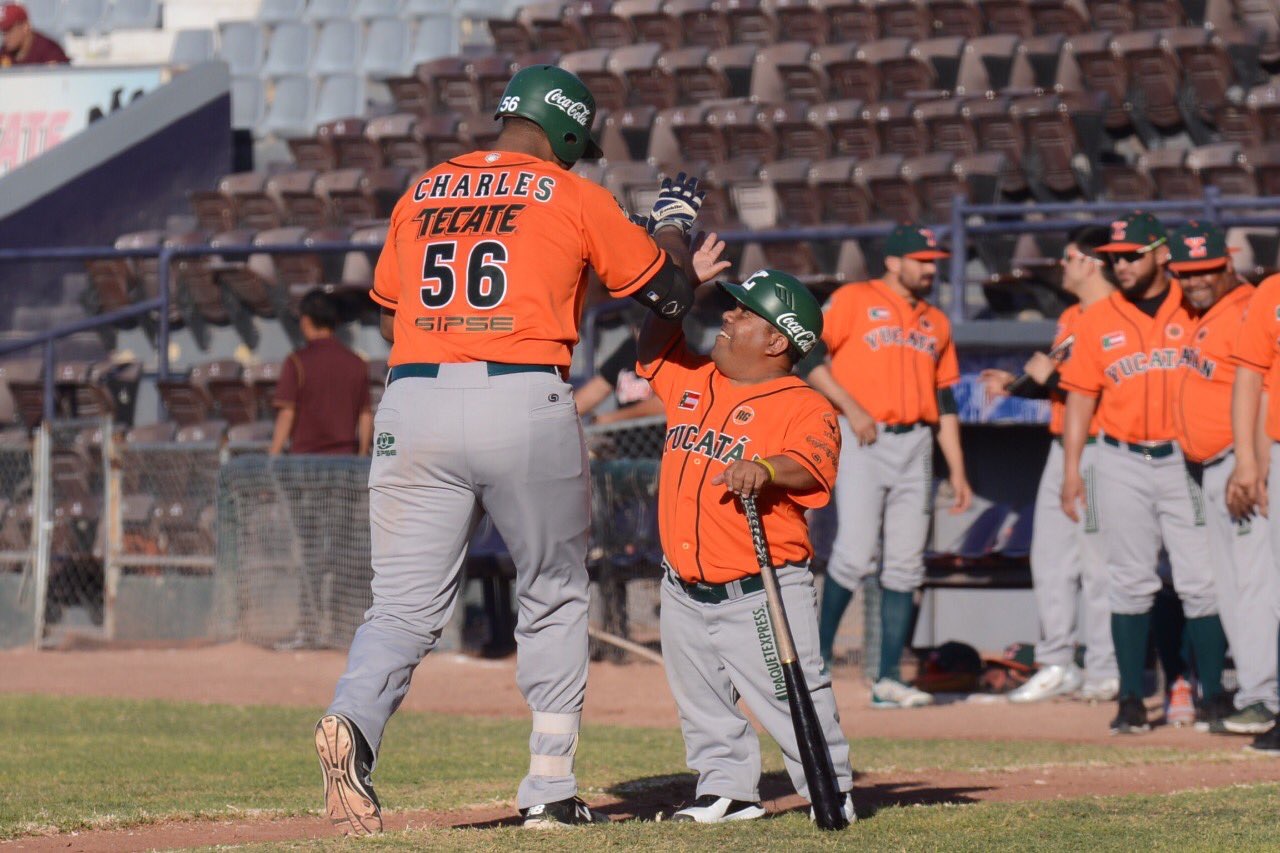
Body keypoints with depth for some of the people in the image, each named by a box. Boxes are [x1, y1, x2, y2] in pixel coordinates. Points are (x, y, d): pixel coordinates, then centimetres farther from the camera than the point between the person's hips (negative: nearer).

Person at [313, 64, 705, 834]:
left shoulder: (421, 193, 17)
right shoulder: (576, 198, 7)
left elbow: (388, 313, 25)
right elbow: (671, 294, 15)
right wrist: (675, 220, 32)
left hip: (414, 404, 3)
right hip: (525, 403, -3)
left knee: (406, 604, 0)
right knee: (555, 597, 15)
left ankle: (353, 722, -30)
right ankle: (551, 789, 15)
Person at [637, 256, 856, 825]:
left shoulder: (803, 407, -10)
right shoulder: (692, 381, 11)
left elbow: (809, 467, -24)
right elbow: (653, 349, 20)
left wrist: (766, 469, -45)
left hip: (761, 594, -7)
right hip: (684, 592, 7)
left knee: (792, 697, -7)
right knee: (702, 704, 14)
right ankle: (726, 790, 26)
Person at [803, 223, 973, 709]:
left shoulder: (936, 323, 19)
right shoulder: (854, 300, 3)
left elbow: (945, 401, 19)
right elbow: (808, 359, -5)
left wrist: (958, 472, 13)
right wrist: (850, 407, -15)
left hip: (916, 444, 5)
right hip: (862, 441, -5)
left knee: (905, 566, 2)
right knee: (855, 555, -14)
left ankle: (887, 681, 5)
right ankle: (818, 653, 4)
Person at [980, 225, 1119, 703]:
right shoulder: (1071, 319, 18)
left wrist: (1051, 377, -14)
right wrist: (1016, 384, 12)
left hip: (1098, 453, -10)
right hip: (1062, 448, 10)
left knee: (1097, 562, -6)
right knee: (1049, 558, 10)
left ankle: (1103, 673, -1)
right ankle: (1057, 665, 16)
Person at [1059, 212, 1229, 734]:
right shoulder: (1097, 320, 9)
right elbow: (1081, 395, 11)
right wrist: (1072, 469, 4)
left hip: (1186, 460, -2)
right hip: (1122, 462, 2)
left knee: (1201, 583, -4)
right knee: (1130, 584, 3)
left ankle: (1212, 696, 2)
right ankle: (1131, 700, 5)